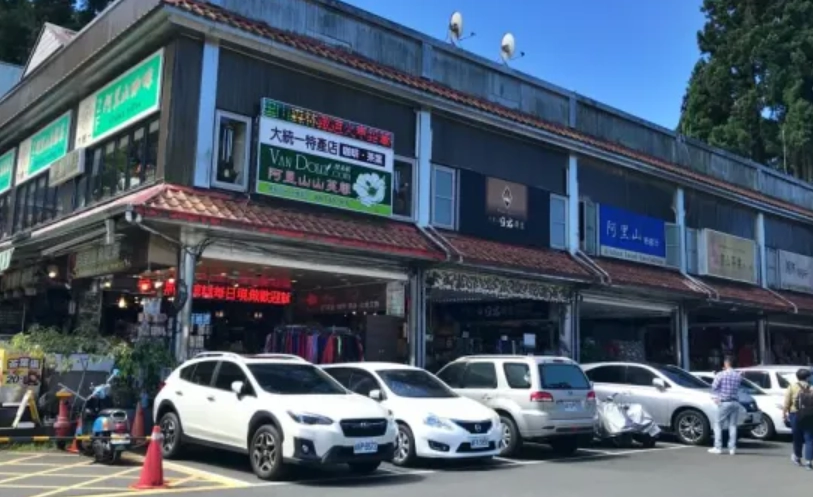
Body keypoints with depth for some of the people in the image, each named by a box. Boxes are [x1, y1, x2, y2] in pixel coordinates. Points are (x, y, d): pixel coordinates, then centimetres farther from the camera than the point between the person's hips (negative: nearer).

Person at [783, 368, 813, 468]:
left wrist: (784, 413, 0)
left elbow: (786, 403, -6)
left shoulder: (792, 388, -1)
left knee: (797, 437, 14)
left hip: (796, 415, 0)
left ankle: (797, 457, 29)